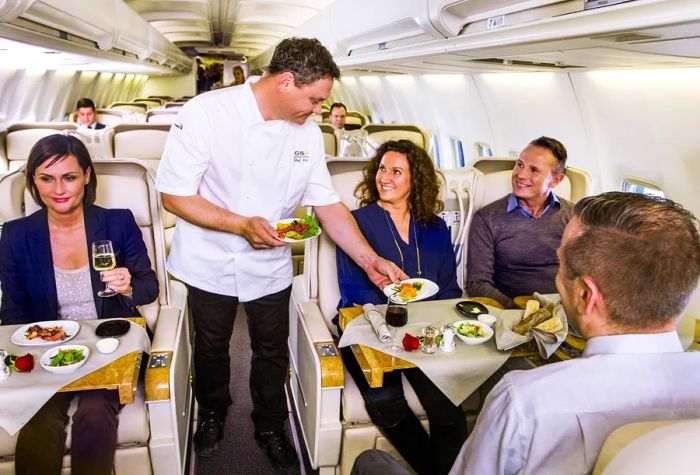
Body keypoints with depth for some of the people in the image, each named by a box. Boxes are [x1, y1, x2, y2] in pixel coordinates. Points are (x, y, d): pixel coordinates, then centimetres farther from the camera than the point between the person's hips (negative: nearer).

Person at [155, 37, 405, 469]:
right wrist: (241, 225, -29)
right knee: (212, 348, 19)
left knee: (273, 353, 14)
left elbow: (328, 205, -3)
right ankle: (213, 412, 50)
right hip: (212, 265, -2)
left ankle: (271, 427, 41)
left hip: (271, 266, 3)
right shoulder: (206, 114, -21)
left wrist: (371, 261, -8)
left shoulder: (308, 132, -7)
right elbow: (175, 195, -19)